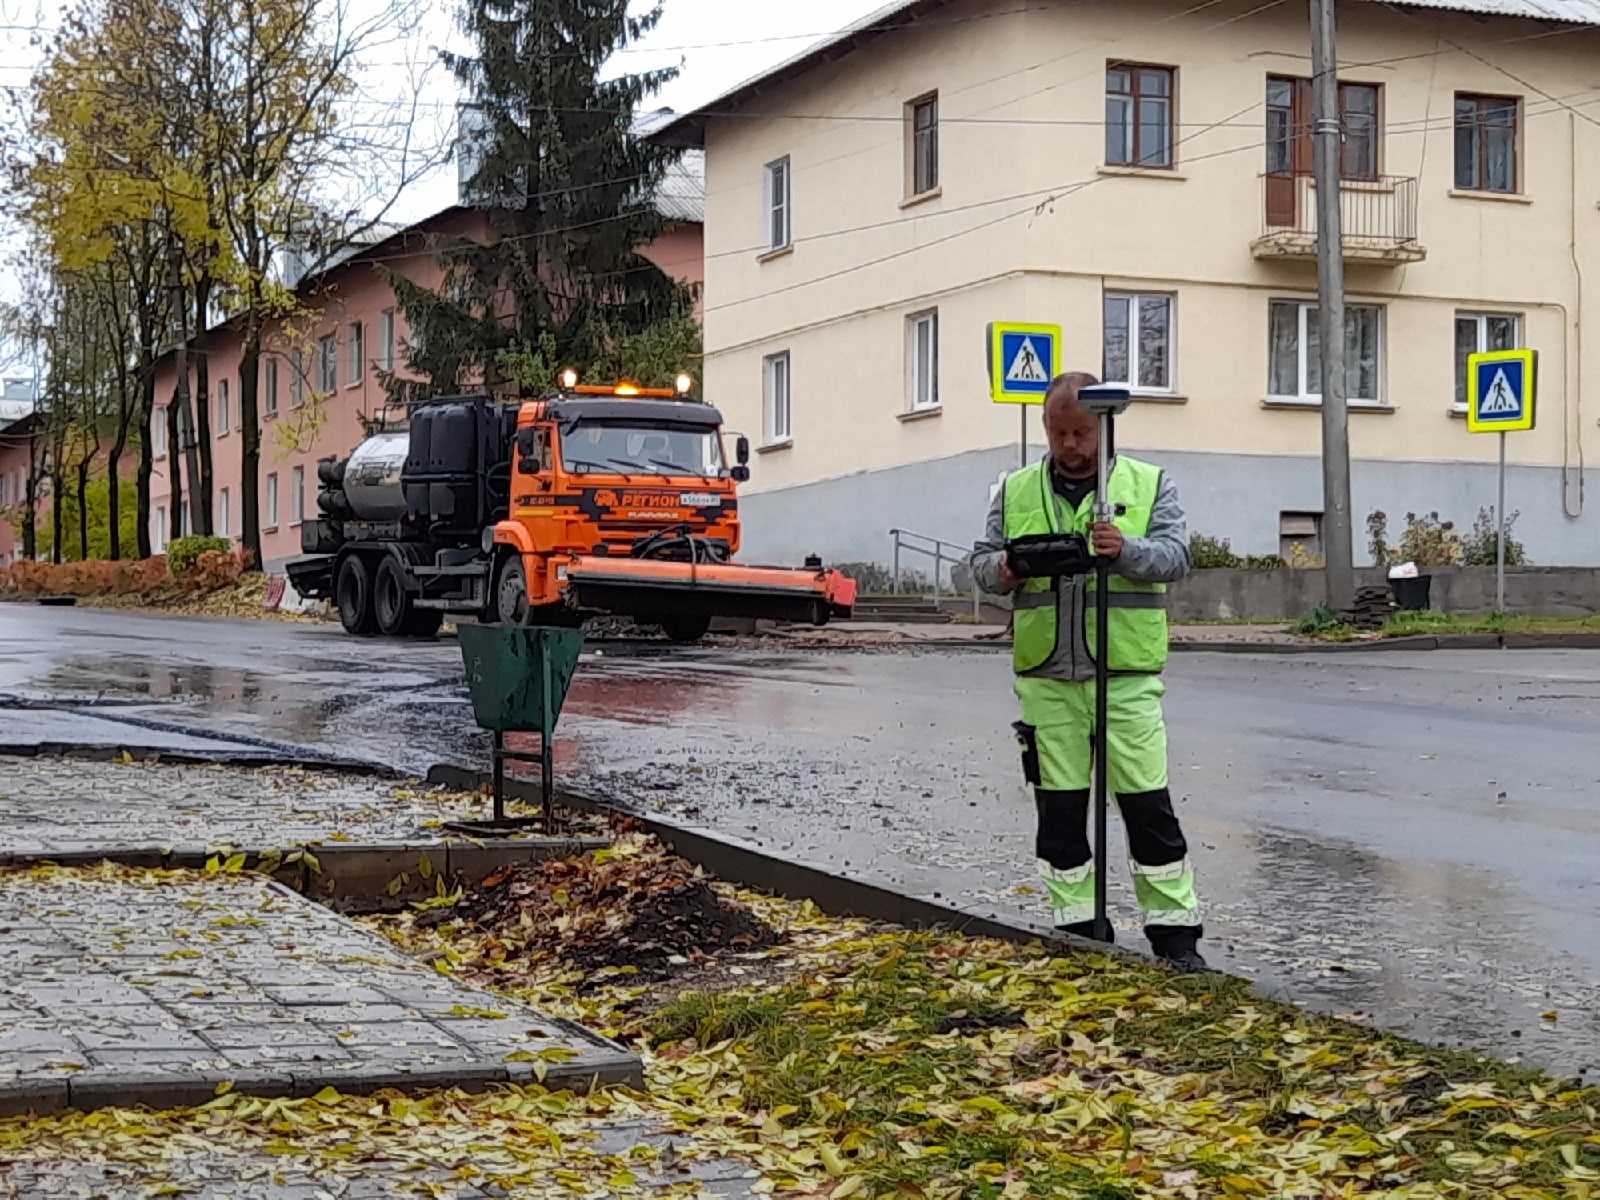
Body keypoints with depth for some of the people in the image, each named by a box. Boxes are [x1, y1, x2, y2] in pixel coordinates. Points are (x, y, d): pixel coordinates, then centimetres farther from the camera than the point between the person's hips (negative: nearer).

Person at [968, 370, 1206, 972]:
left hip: (1127, 677, -2)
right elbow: (980, 561, 11)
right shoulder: (1016, 491, 13)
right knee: (1059, 811, 6)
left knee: (1150, 809, -2)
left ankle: (1175, 933, 7)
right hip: (1046, 680, 2)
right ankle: (1076, 931, 16)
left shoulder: (1148, 485, 6)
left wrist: (1127, 550, -25)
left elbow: (1176, 555, -5)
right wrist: (1002, 571, -13)